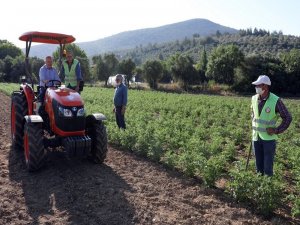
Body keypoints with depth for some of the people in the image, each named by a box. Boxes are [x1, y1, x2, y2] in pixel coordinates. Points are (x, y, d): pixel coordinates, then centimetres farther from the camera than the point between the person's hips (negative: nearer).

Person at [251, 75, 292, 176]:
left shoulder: (276, 101, -15)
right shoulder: (254, 98, 0)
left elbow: (287, 117, -8)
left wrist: (277, 130, -11)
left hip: (269, 138, -5)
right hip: (256, 137, 5)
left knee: (268, 166, 2)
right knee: (258, 165, 16)